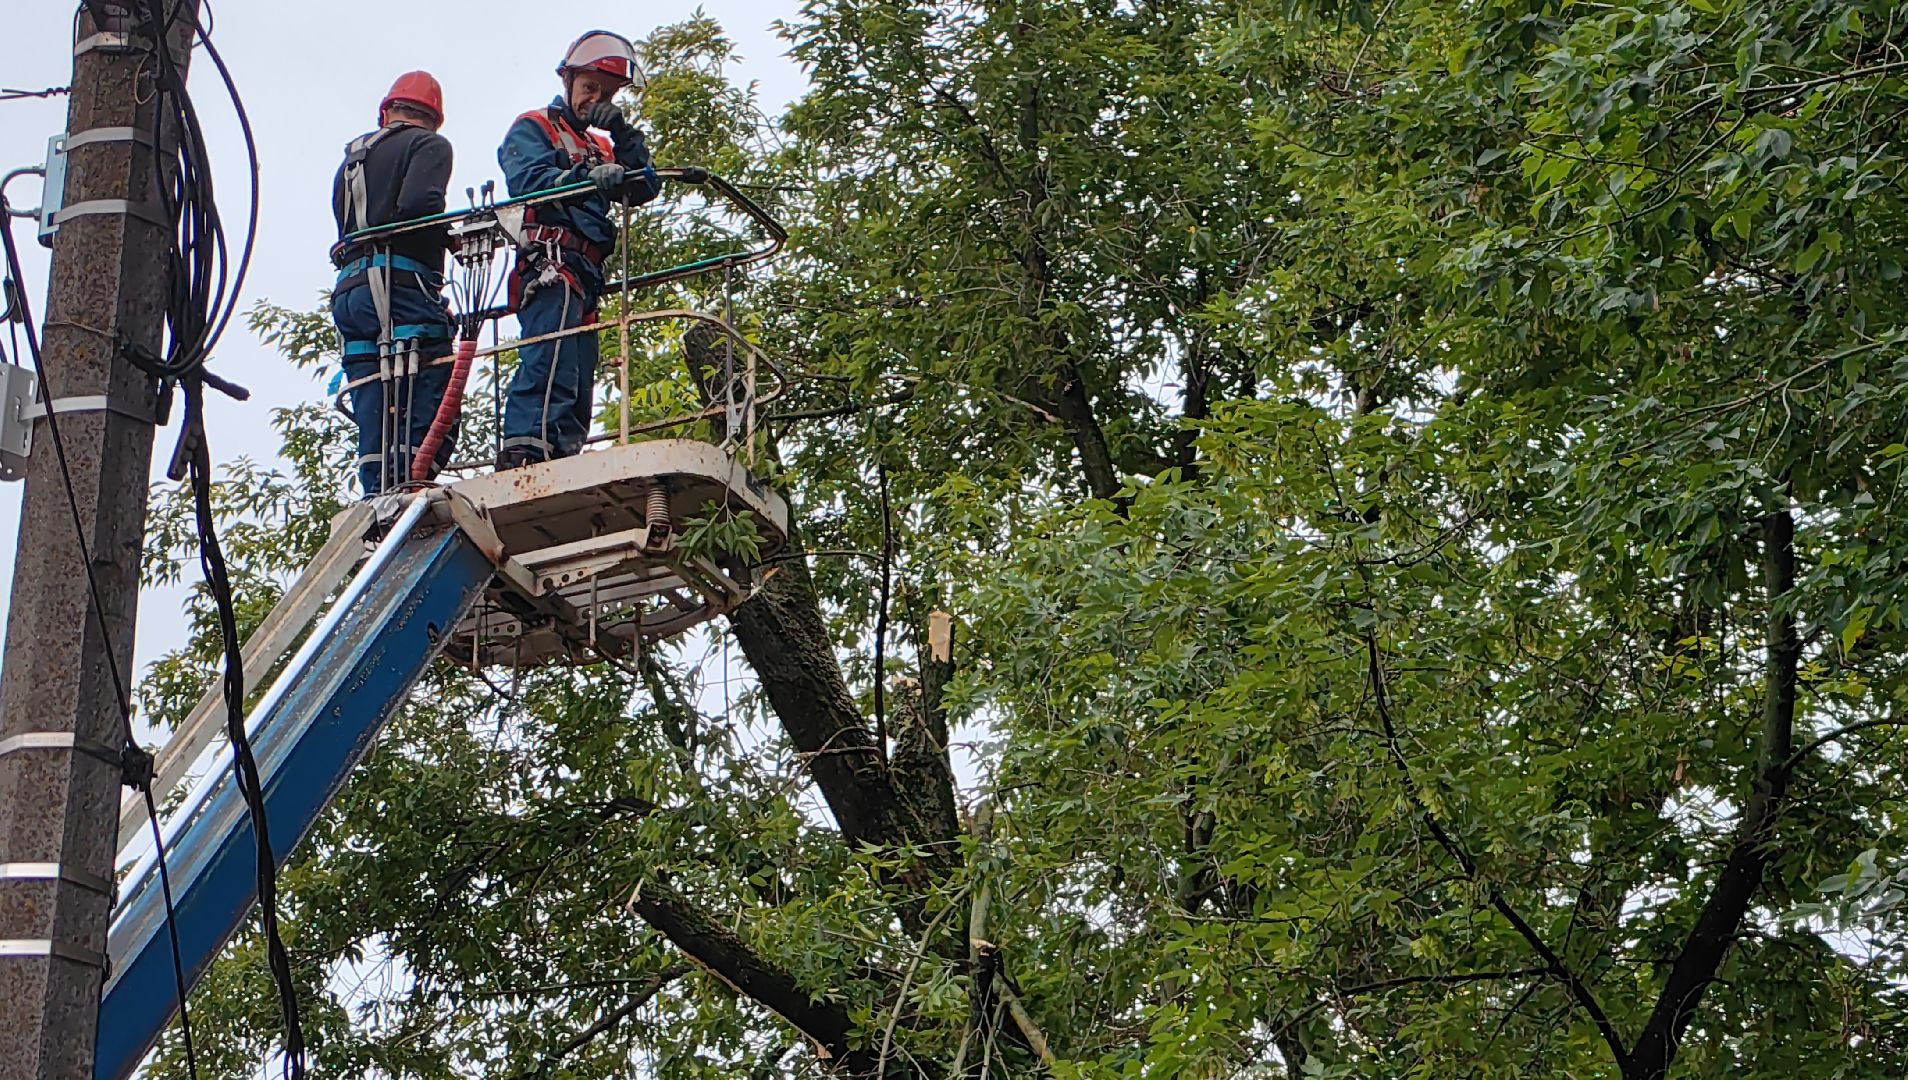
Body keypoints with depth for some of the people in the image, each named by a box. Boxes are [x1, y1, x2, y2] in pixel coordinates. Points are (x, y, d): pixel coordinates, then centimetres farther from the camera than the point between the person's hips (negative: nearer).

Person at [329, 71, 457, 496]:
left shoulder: (352, 160, 28)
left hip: (348, 289, 7)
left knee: (374, 423, 4)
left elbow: (344, 222, 20)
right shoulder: (429, 145, 5)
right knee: (431, 413, -12)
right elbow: (418, 204, -13)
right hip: (402, 282, -7)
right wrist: (453, 238, 2)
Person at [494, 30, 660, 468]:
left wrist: (624, 135, 2)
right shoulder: (534, 128, 10)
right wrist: (588, 179, -30)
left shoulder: (600, 148, 31)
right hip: (549, 265, -9)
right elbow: (527, 181, -12)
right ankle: (525, 454, -40)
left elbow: (643, 191, 15)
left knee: (577, 395, 3)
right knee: (553, 366, -28)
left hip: (585, 276, 9)